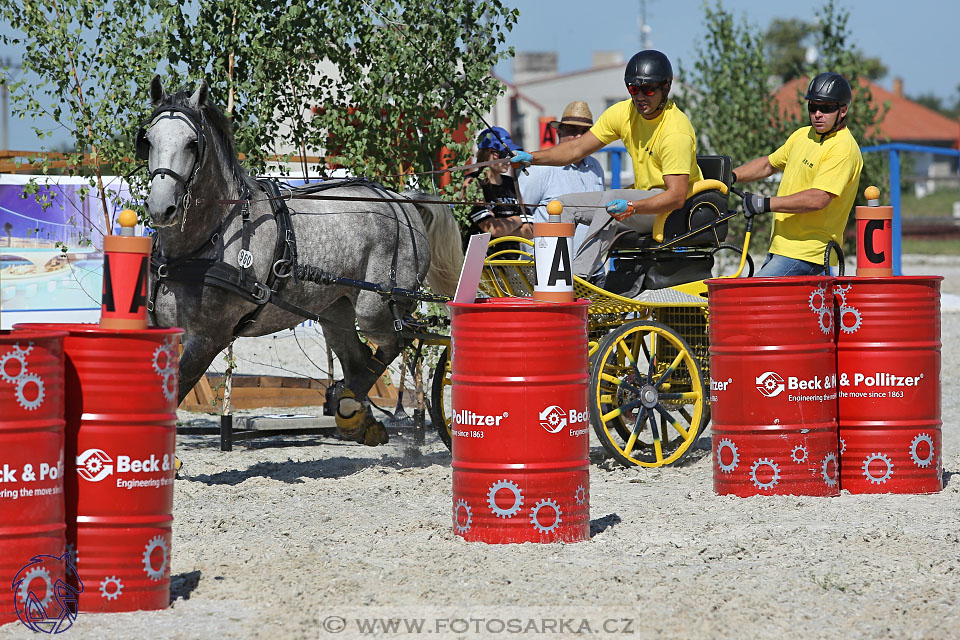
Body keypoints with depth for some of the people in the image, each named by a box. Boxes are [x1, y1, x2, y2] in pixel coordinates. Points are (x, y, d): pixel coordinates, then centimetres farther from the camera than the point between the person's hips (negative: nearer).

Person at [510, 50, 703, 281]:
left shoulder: (676, 131, -23)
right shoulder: (624, 112, -1)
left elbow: (677, 196, -29)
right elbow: (577, 149, 2)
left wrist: (632, 208, -42)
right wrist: (532, 157, -12)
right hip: (641, 197, 9)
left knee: (611, 198, -34)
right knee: (565, 205, -1)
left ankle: (578, 273, -39)